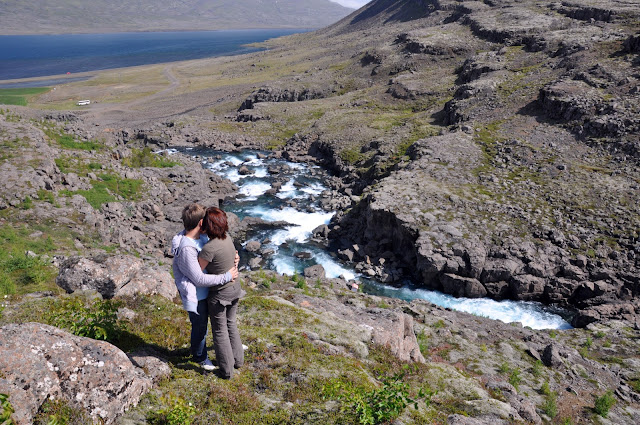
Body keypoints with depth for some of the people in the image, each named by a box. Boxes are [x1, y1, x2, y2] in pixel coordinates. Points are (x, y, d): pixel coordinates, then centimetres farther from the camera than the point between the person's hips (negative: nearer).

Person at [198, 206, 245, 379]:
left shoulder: (209, 248, -29)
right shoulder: (228, 238, -6)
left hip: (219, 293, -7)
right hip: (235, 287, 7)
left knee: (220, 330, 13)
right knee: (231, 323, 26)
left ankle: (226, 370, 28)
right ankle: (238, 359, 42)